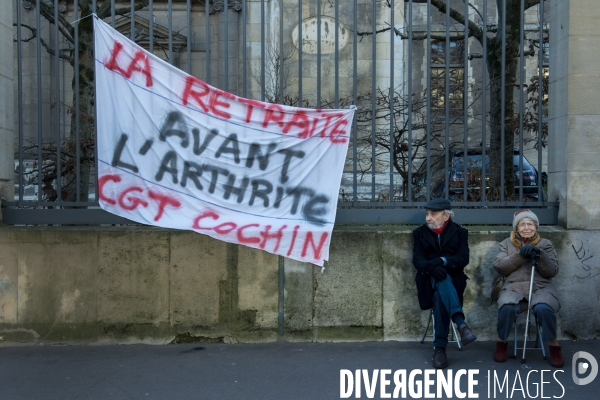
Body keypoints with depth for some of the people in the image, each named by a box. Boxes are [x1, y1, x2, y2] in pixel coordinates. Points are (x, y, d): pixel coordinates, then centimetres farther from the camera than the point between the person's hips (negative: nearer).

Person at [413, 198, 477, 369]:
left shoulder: (460, 232, 9)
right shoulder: (419, 233, 12)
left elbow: (463, 258, -6)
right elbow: (417, 260, -3)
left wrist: (442, 261, -25)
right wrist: (432, 267, -26)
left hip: (453, 279, 0)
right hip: (430, 280, 0)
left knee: (440, 295, -37)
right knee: (442, 279, -38)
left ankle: (440, 347, -40)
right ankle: (461, 324, -54)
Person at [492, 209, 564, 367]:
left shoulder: (545, 244, 16)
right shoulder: (507, 243, 17)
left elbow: (552, 271, 5)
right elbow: (498, 266, 2)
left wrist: (539, 254, -13)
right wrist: (520, 255, -11)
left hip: (541, 287, 0)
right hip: (514, 287, 0)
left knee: (543, 308, -35)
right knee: (507, 307, -34)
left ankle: (554, 345, -11)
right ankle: (501, 342, -8)